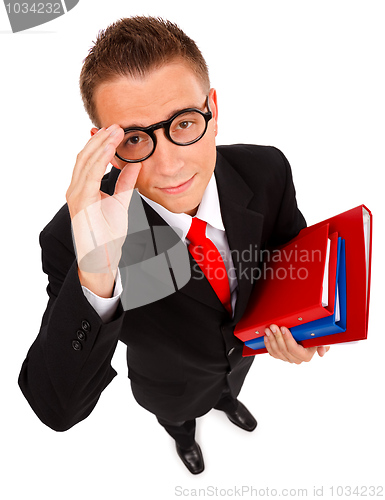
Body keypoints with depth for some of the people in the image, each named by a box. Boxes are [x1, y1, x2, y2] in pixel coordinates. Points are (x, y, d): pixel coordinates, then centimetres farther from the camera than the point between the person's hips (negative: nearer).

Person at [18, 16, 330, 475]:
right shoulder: (74, 237, -40)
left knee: (229, 385, 39)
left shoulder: (267, 172, -29)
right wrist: (94, 280, -58)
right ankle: (182, 434, 75)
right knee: (176, 414, 35)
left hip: (244, 348, 3)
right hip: (172, 387, -2)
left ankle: (225, 401, 79)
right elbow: (56, 409, -40)